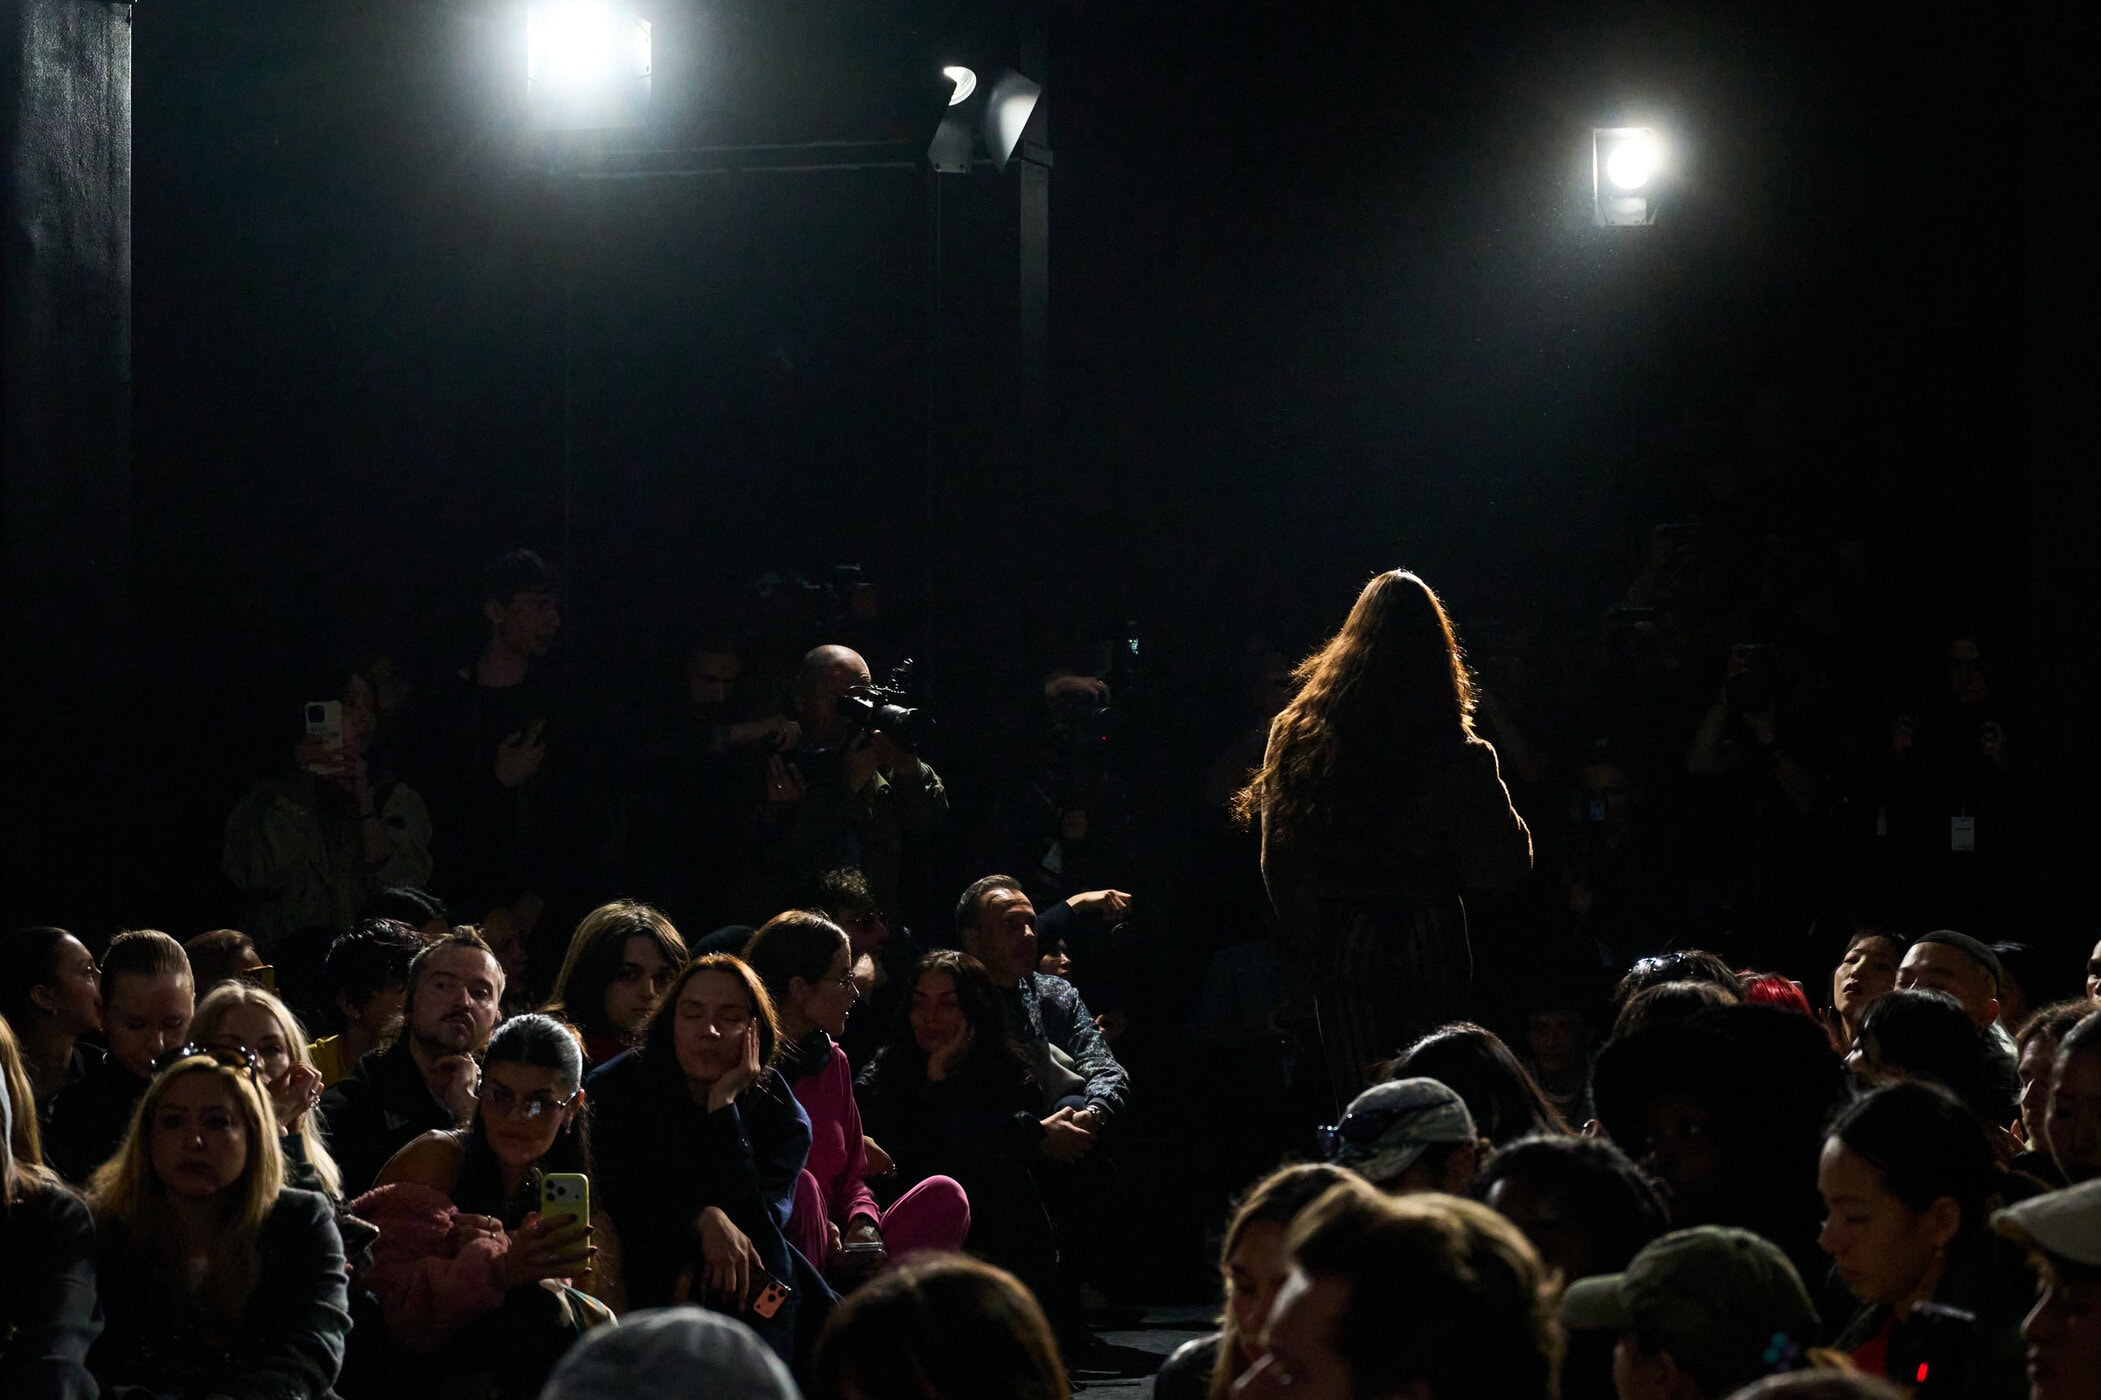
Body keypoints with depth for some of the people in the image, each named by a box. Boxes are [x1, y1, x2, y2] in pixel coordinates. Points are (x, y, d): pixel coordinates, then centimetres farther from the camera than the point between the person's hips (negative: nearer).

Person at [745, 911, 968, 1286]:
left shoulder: (832, 1061, 16)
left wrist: (864, 1222, -5)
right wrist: (819, 1228, -17)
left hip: (832, 1252, 7)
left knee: (943, 1195, -14)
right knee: (802, 1188, -35)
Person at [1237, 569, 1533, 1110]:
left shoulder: (1298, 736, -6)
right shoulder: (1458, 756, -13)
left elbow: (1280, 862, 3)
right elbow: (1506, 865, -6)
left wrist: (1303, 942, 17)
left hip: (1344, 941, 2)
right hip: (1432, 939, -2)